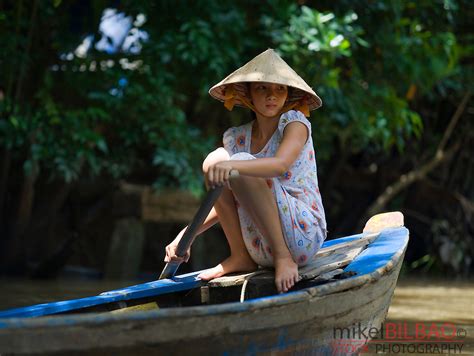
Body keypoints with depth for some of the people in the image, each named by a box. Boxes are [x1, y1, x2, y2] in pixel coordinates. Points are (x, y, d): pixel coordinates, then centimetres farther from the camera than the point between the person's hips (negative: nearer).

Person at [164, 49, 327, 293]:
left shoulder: (294, 122, -5)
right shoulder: (237, 138, 8)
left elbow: (281, 164, -29)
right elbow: (227, 203, 12)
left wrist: (232, 165, -46)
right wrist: (187, 234, -2)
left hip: (302, 235, -5)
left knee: (240, 165, -23)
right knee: (214, 161, -8)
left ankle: (283, 257, -19)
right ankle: (240, 257, -3)